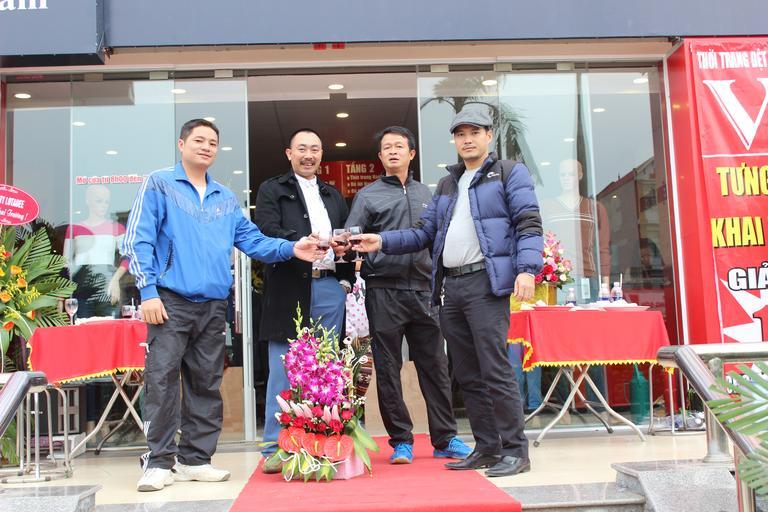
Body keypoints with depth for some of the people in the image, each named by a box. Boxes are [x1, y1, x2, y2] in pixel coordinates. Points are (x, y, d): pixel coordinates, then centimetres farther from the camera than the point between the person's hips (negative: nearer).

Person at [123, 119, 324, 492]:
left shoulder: (226, 199, 18)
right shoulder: (159, 185, 2)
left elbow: (253, 240, 11)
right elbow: (138, 241, -6)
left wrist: (290, 249, -6)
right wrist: (148, 291, -14)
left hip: (214, 305, 5)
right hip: (171, 300, -5)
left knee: (206, 384, 8)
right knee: (161, 379, -7)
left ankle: (195, 459, 18)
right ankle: (159, 461, 4)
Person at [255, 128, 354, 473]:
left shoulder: (333, 196, 23)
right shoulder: (272, 190, 9)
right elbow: (267, 231, -7)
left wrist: (347, 279, 4)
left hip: (329, 288, 4)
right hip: (289, 290, -4)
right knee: (283, 370, -3)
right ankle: (276, 448, 3)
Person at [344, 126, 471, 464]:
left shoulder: (425, 194, 17)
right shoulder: (368, 196, 8)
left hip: (423, 290, 2)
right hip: (384, 291, -2)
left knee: (435, 366, 3)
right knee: (388, 369, 2)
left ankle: (445, 439, 11)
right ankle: (401, 441, 12)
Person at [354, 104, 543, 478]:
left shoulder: (510, 174, 6)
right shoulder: (446, 185, 24)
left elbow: (528, 223, -5)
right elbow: (424, 233, 21)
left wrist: (526, 269, -20)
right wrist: (382, 242, 6)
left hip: (486, 282, -7)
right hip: (450, 286, 7)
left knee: (494, 369, -11)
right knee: (467, 374, 8)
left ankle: (515, 450, -2)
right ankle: (486, 447, 17)